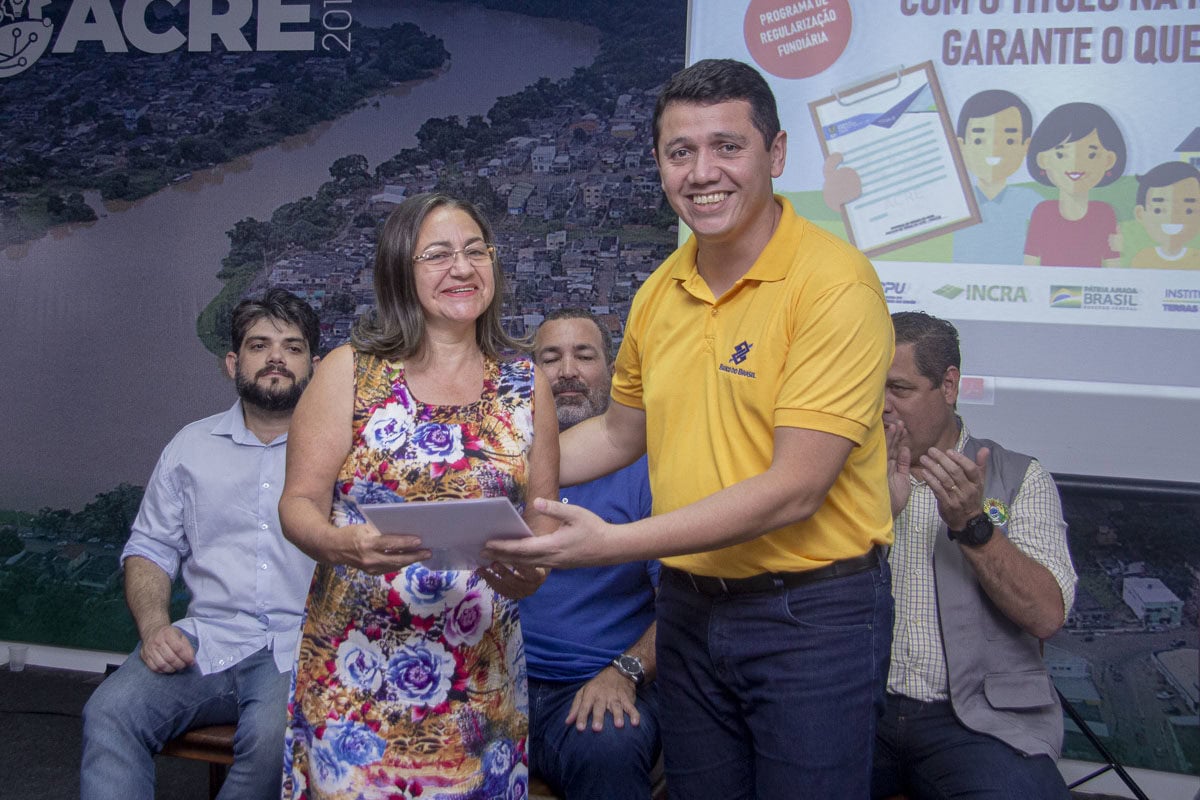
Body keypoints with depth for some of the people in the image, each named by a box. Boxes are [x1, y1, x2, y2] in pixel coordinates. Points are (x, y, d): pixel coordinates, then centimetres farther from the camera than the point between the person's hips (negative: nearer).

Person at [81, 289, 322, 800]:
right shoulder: (192, 446, 17)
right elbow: (151, 548, 17)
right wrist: (154, 625, -1)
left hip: (303, 648, -2)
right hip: (208, 641, 3)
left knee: (275, 737, -32)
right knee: (110, 713, -25)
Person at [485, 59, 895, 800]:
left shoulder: (835, 283, -18)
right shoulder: (659, 292, 3)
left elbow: (793, 490, -23)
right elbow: (620, 434, 18)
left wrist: (615, 543, -26)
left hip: (812, 613, -6)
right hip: (689, 604, 6)